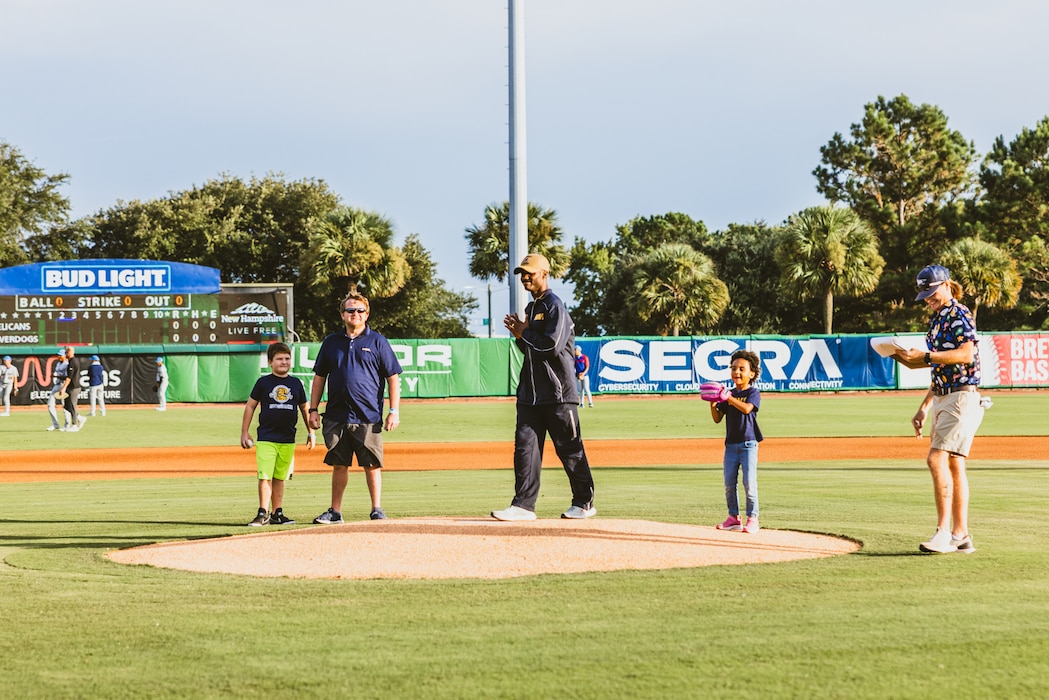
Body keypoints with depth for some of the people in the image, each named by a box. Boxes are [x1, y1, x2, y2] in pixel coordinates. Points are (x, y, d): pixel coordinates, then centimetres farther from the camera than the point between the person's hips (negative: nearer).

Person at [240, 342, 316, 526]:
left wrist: (311, 432, 18)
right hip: (266, 438, -3)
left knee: (280, 477, 7)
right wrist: (244, 432, 3)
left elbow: (304, 408, 19)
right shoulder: (263, 382, 1)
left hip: (287, 440, 3)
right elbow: (250, 406, 6)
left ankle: (277, 513, 12)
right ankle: (263, 513, -4)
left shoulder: (296, 383, 9)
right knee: (265, 476, -9)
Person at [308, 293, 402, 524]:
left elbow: (393, 378, 2)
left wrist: (394, 411, -5)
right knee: (339, 465, 7)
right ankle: (335, 511, 14)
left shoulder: (377, 342, 3)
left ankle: (377, 510, 8)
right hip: (337, 416, 3)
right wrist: (313, 409, 8)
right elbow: (319, 377, 15)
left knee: (372, 465, 0)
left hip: (368, 418, -3)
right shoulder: (331, 342, 11)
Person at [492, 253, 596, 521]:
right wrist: (519, 335, 6)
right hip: (531, 393, 8)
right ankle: (524, 505, -2)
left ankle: (584, 502, 11)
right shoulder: (531, 308, 18)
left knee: (570, 448, 1)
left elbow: (552, 345, -20)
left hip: (558, 391, -8)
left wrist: (524, 333, -9)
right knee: (525, 445, -1)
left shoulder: (555, 306, -9)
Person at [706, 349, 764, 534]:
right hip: (731, 444, 5)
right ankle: (733, 517, 17)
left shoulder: (753, 392, -3)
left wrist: (729, 398, -32)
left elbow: (747, 408, -23)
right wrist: (713, 404, -10)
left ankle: (752, 519, -2)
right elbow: (717, 419, 7)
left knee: (749, 483, -7)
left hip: (748, 444, -5)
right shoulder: (728, 395, 12)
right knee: (729, 484, 6)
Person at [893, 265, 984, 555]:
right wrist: (924, 408, 22)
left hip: (962, 398, -10)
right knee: (953, 465, 9)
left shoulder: (959, 314, -9)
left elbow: (966, 354, -23)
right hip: (941, 400, 10)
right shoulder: (937, 320, 19)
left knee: (937, 458, -18)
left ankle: (944, 532, -20)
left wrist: (925, 357, -22)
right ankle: (961, 536, 12)